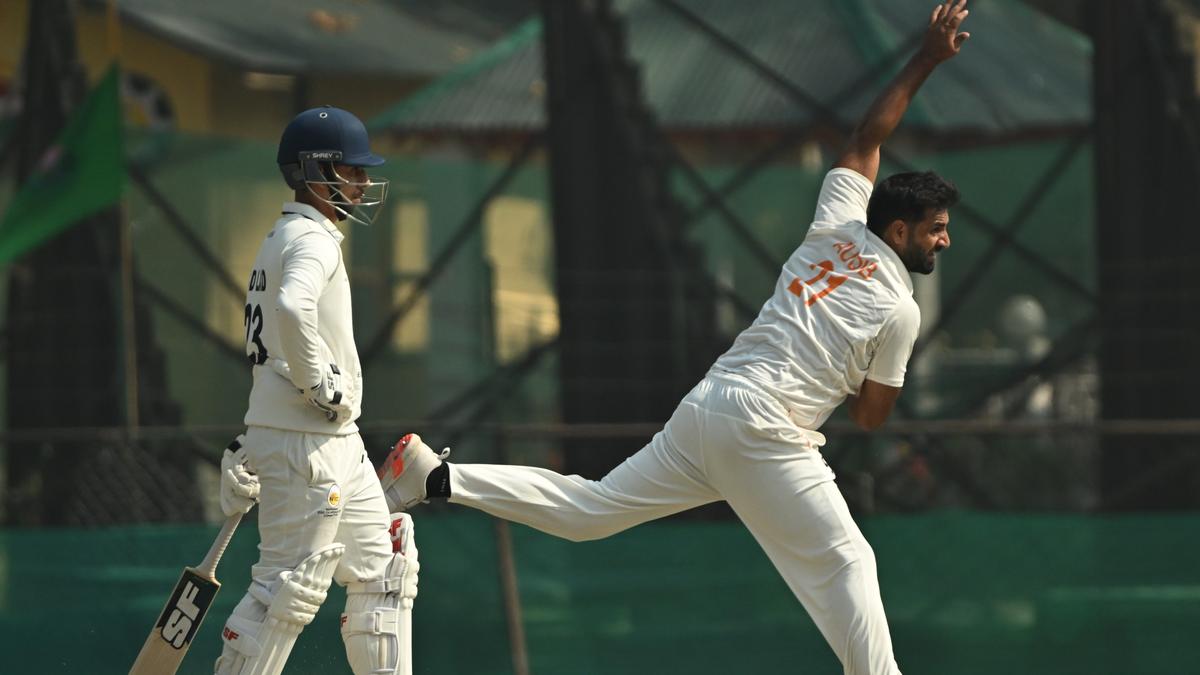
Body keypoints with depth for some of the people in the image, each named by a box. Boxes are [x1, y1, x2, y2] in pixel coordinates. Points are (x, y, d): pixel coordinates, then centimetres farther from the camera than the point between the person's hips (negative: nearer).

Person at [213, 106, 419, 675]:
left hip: (338, 444, 10)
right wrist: (323, 385, -23)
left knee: (384, 567, 13)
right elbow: (292, 309, -34)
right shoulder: (313, 239, -13)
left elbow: (266, 336, 21)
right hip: (306, 443, -10)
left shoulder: (279, 241, 19)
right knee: (290, 584, -8)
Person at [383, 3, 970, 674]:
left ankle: (439, 477, -3)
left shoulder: (837, 228, 14)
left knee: (587, 509, 7)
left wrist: (925, 60, 29)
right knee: (845, 563, -1)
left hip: (703, 410, 7)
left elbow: (866, 138, 27)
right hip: (766, 434, -7)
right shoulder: (898, 311, -4)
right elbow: (871, 416, 2)